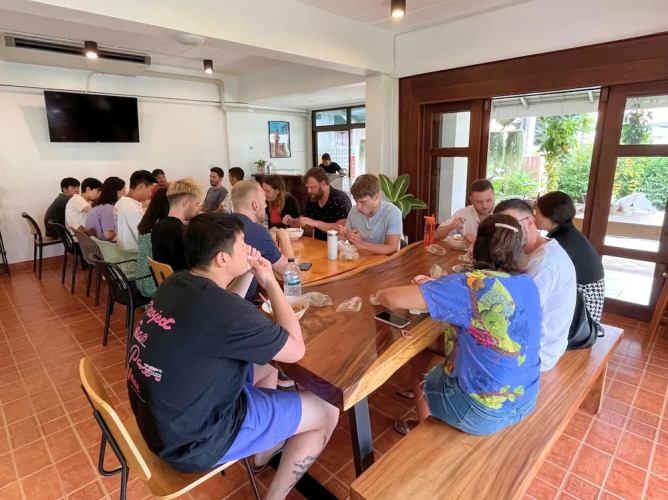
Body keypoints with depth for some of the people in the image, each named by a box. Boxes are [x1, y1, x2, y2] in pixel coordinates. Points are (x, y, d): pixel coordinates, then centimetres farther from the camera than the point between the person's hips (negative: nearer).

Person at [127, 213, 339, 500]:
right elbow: (295, 350, -18)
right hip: (192, 440, -9)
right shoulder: (221, 308, -32)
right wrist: (270, 283, -12)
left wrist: (248, 275, 1)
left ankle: (263, 455, 42)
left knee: (265, 366, 26)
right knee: (326, 413, -1)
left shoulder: (176, 283, -5)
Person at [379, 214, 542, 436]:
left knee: (420, 360, 19)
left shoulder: (475, 284, -25)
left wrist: (381, 294, -5)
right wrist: (434, 287, 3)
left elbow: (394, 299, -27)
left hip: (483, 413, -6)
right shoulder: (528, 284, -3)